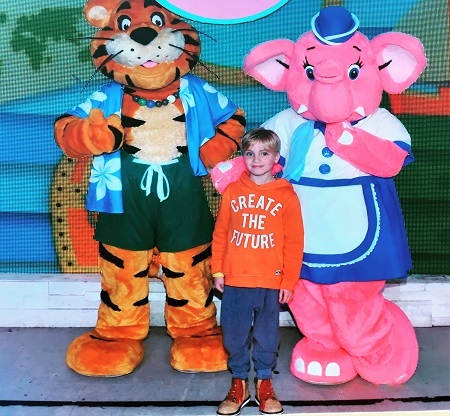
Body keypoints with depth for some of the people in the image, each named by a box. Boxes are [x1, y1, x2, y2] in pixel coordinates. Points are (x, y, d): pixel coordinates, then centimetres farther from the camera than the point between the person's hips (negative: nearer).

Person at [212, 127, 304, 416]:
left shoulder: (287, 195, -2)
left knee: (267, 336, 10)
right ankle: (239, 383, 28)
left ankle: (264, 382, 30)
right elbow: (220, 234, 6)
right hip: (235, 281, 2)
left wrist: (289, 281, -3)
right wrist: (218, 271, 4)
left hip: (270, 283, -1)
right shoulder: (232, 191, 4)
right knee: (234, 335, 10)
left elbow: (294, 243, -2)